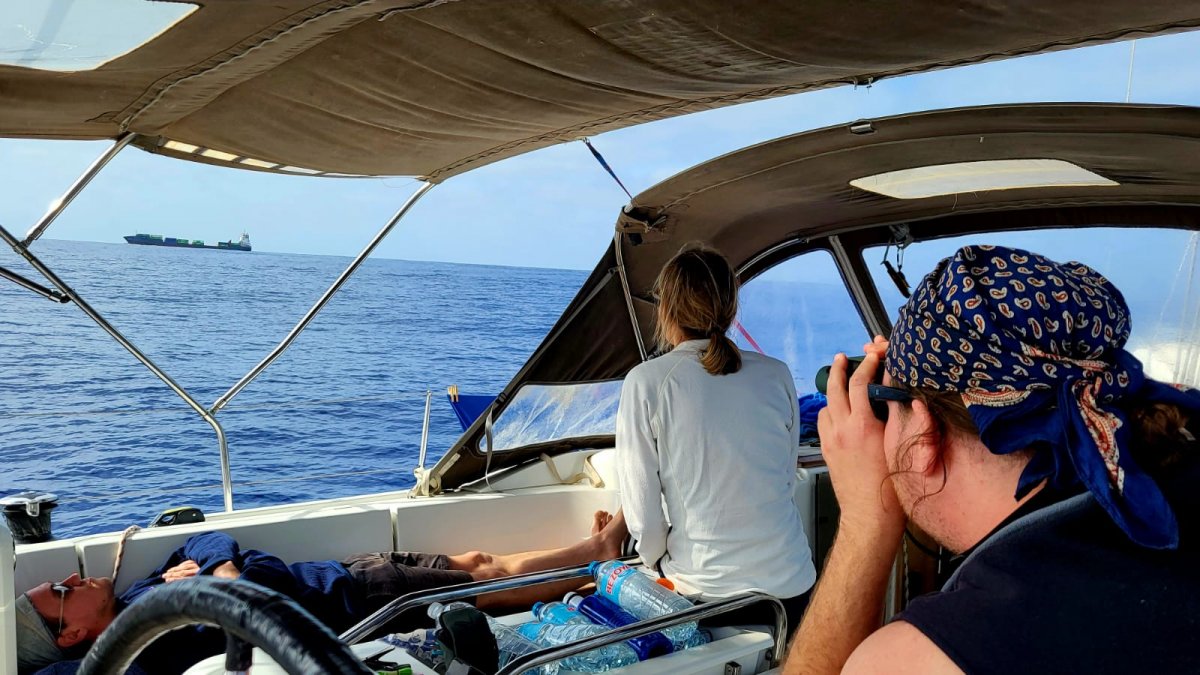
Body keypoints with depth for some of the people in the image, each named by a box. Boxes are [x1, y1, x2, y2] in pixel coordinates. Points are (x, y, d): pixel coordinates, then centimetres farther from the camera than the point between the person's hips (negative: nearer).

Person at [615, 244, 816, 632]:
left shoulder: (646, 382, -11)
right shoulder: (777, 376, 0)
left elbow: (641, 511, -9)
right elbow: (787, 481, 10)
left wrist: (661, 564, 10)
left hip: (704, 591, -3)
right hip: (793, 585, 3)